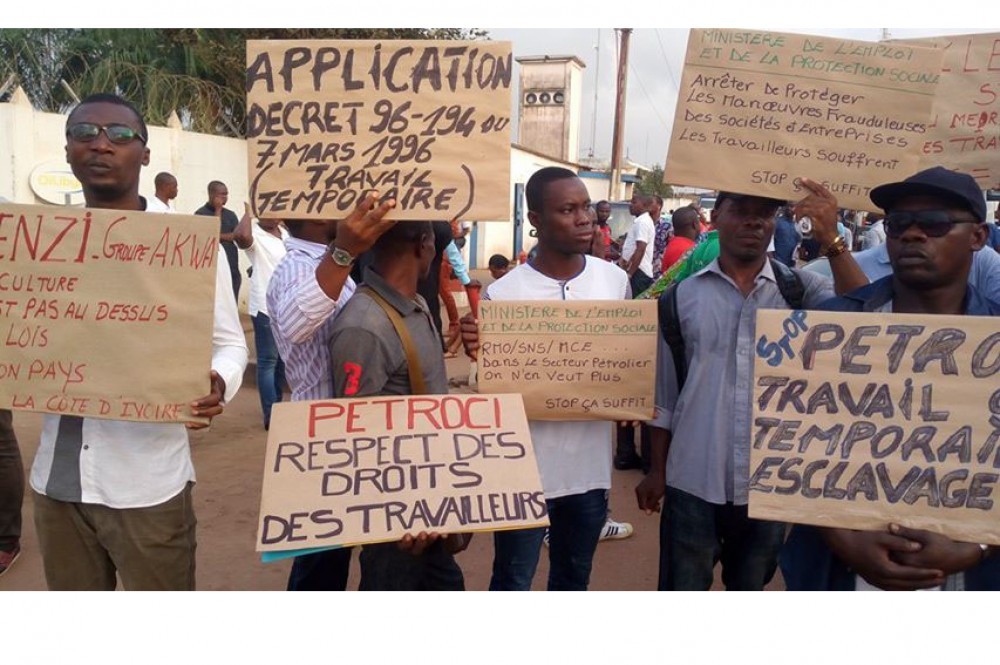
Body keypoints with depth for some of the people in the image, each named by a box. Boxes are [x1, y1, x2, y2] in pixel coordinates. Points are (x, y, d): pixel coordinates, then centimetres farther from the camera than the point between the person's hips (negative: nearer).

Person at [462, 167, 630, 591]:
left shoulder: (615, 280, 0)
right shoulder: (503, 293, -13)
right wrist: (478, 354, -26)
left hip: (591, 462, 4)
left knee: (574, 579, 24)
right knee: (512, 583, 12)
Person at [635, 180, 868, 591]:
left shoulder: (801, 290, -1)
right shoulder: (681, 296, -2)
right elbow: (664, 393, 3)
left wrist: (832, 241, -25)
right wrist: (656, 470, 5)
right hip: (693, 483, 0)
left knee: (750, 587, 21)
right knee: (682, 588, 13)